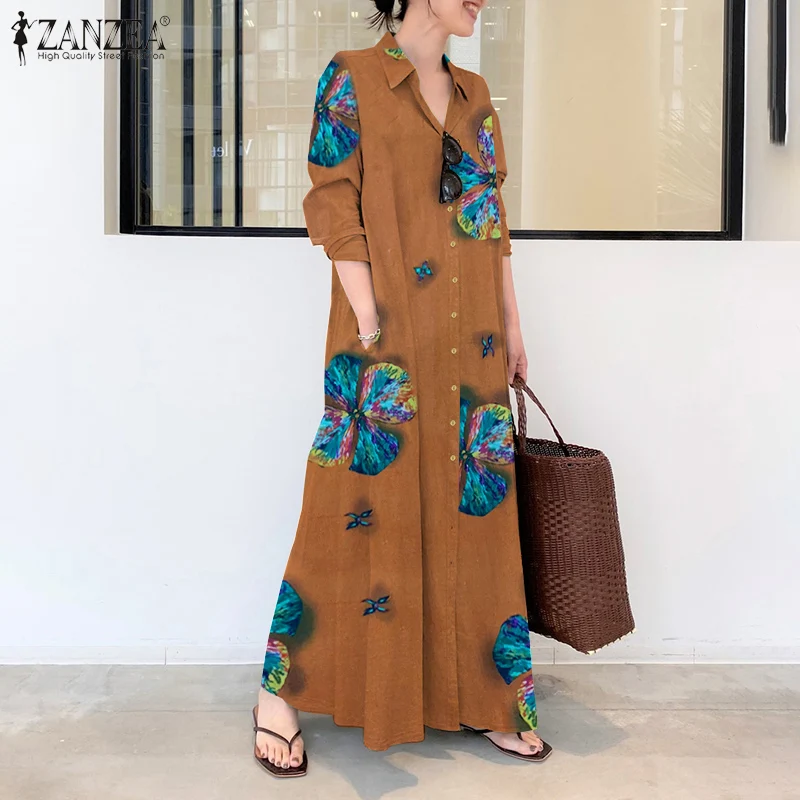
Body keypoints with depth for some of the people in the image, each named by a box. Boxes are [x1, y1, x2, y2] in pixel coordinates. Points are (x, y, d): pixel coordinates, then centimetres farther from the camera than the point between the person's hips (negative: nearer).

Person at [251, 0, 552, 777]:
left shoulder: (474, 95, 17)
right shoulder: (350, 79, 0)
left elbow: (493, 217, 16)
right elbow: (332, 209, -8)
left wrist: (511, 327, 11)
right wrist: (372, 328, -15)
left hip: (469, 339, 6)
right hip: (388, 336, -6)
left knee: (473, 511, 8)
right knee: (358, 509, -2)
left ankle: (479, 695, 23)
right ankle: (279, 693, 15)